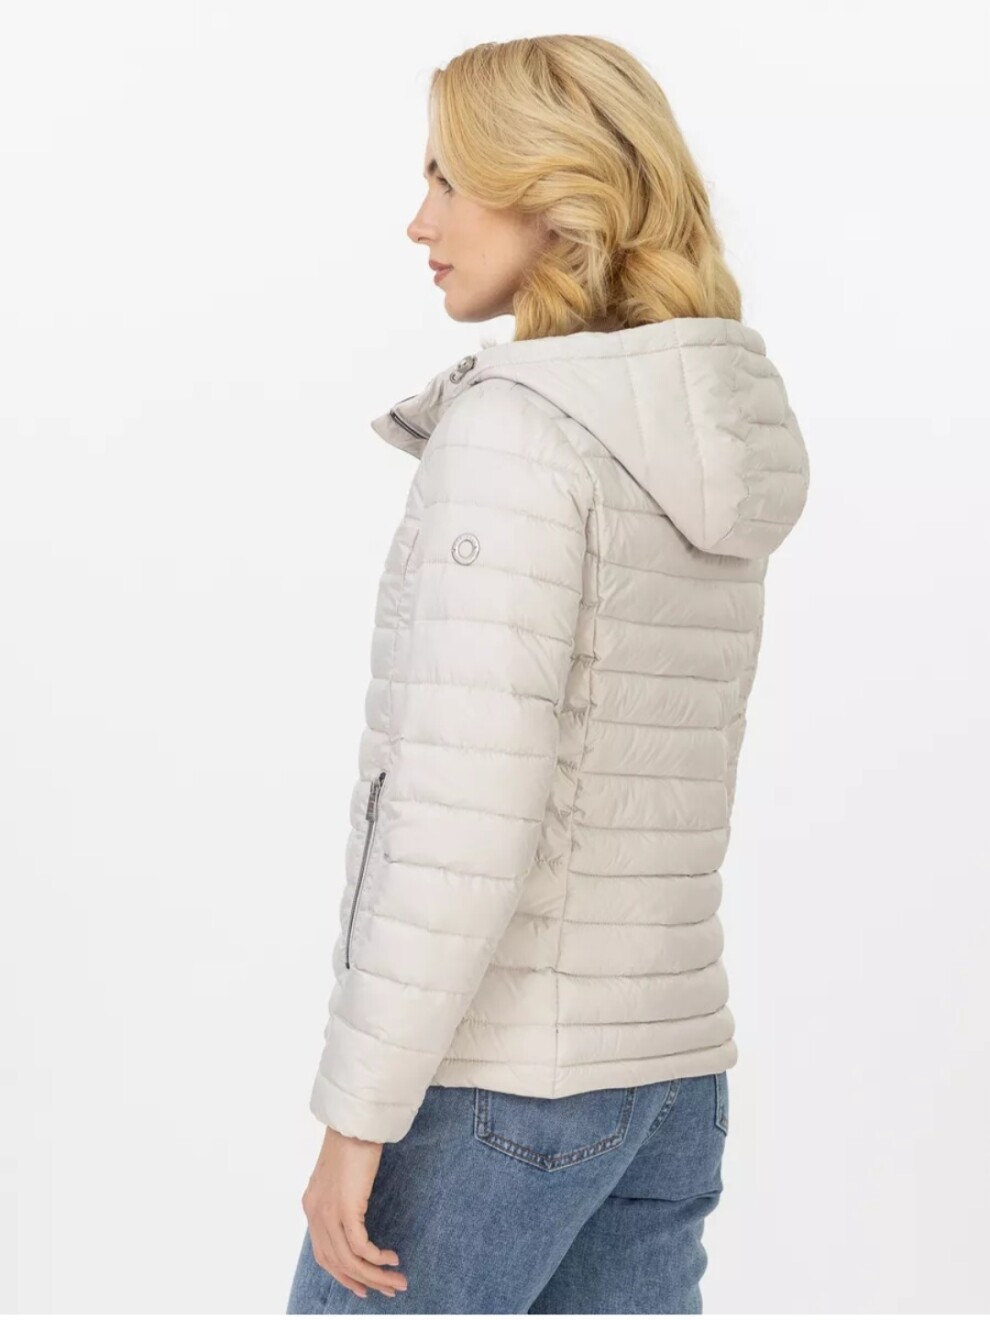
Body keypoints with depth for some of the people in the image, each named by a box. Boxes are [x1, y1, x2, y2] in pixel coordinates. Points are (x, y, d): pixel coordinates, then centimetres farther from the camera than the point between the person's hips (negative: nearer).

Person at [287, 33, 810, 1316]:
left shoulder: (515, 429, -18)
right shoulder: (707, 450, 9)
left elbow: (468, 804, -23)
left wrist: (357, 1111, -19)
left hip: (490, 1073, -8)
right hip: (655, 1067, 8)